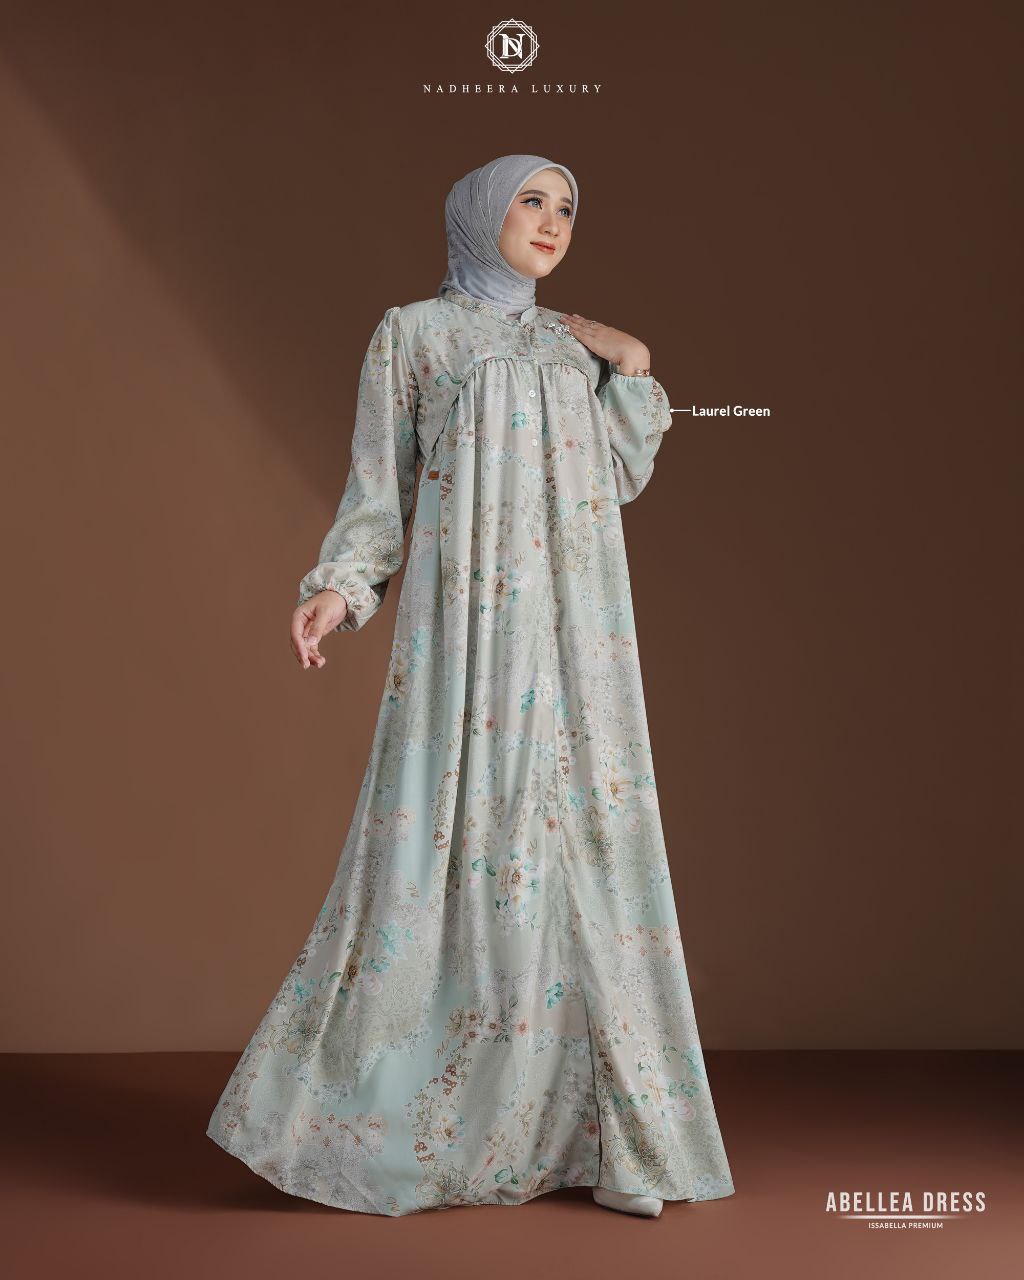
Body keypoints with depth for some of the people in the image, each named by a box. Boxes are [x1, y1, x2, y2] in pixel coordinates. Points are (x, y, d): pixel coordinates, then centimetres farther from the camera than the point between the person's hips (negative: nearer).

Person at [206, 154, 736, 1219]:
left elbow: (620, 481, 16)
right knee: (457, 840, -7)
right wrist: (338, 587, -12)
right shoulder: (413, 333, 6)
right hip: (470, 622, -4)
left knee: (583, 847, 1)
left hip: (576, 627, 4)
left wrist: (634, 370, 6)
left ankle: (589, 1125, 8)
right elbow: (380, 483, 2)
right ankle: (357, 1108, 8)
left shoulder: (572, 343, 19)